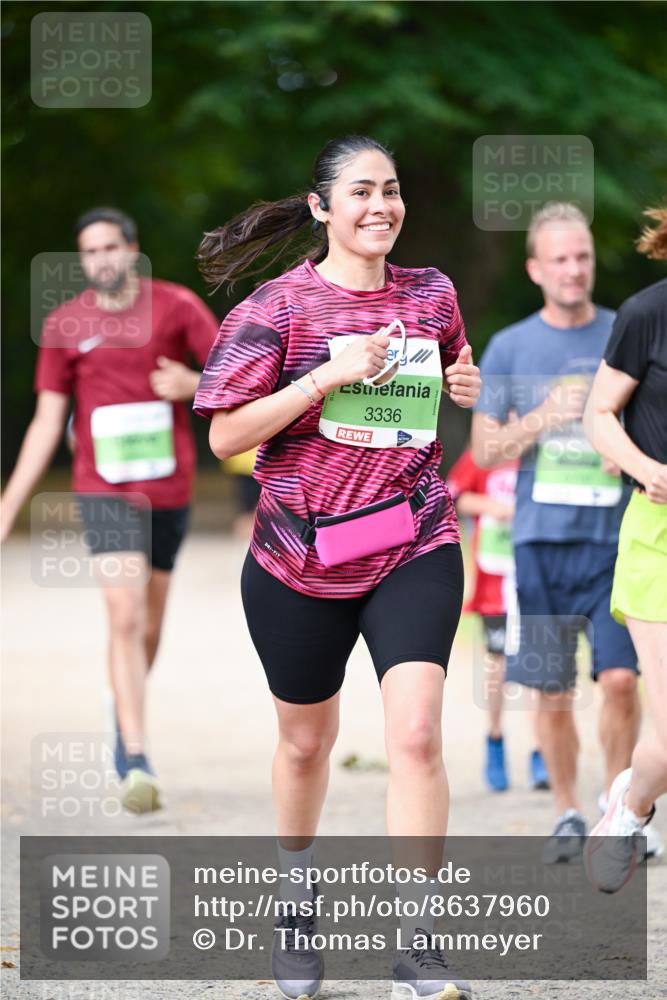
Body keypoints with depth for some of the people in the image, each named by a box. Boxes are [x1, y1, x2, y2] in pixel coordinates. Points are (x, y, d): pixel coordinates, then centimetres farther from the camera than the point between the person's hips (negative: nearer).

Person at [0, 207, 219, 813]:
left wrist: (194, 384, -21)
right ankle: (137, 762, -17)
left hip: (169, 490, 2)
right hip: (105, 491, -1)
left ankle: (125, 713, 39)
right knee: (126, 619, -15)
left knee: (149, 626, 11)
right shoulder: (65, 326, 0)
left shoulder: (176, 307, -2)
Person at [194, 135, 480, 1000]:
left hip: (416, 548, 1)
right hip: (302, 557, -1)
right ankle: (297, 903, 41)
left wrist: (465, 388, 2)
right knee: (307, 740, 15)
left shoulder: (432, 296, 6)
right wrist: (327, 375, -19)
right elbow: (225, 435, -9)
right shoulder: (279, 305, -6)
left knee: (416, 733, -16)